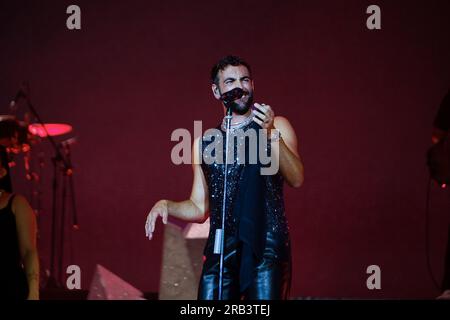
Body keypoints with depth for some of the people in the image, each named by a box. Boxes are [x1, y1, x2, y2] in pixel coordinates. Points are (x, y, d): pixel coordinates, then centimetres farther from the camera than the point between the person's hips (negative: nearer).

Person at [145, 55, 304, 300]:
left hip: (267, 246, -3)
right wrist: (166, 205, 0)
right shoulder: (205, 142, 16)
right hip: (220, 250, 3)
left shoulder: (277, 126, 8)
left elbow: (296, 179, -8)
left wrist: (271, 134, -19)